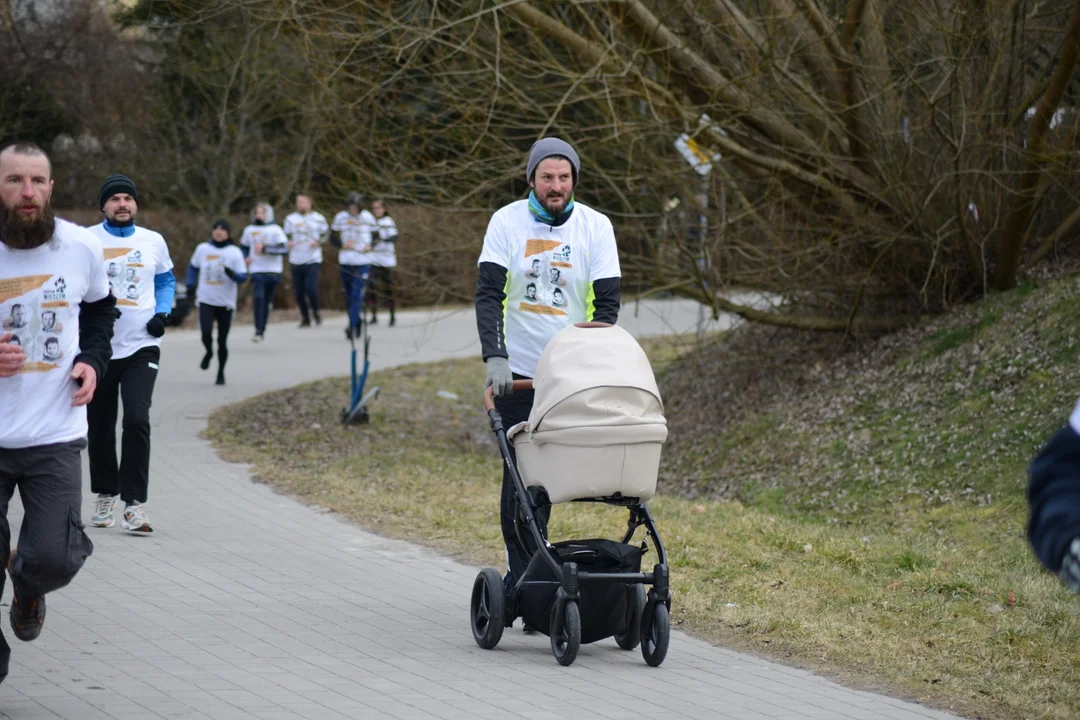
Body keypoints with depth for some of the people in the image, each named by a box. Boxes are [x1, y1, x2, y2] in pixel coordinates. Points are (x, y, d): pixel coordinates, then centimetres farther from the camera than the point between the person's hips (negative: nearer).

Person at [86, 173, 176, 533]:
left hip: (142, 345, 0)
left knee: (137, 420, -15)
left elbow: (166, 281, 18)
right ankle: (105, 495, 28)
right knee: (100, 427, 8)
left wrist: (162, 313, 0)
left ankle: (134, 503, -11)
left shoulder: (153, 241, 5)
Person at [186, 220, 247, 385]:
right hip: (206, 301, 1)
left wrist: (232, 274, -27)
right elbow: (193, 267, 19)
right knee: (206, 333, -18)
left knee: (222, 340, 5)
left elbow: (243, 277, -6)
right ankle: (209, 353, 17)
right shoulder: (202, 249, 3)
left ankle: (221, 373, 23)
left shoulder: (234, 252, -3)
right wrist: (190, 285, 7)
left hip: (226, 303, 0)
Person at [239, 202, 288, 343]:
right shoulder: (249, 230, 8)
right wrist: (245, 257, 3)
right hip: (256, 270, 1)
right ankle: (258, 331, -17)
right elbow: (243, 246, 23)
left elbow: (284, 248, -12)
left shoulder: (275, 230, -3)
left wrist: (265, 248, -21)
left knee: (267, 301, 7)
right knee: (258, 298, -16)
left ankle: (262, 329, 23)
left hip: (273, 270, -1)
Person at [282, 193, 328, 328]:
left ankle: (315, 312, 8)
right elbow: (286, 236, 15)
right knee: (299, 291, 1)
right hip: (296, 260, 3)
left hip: (313, 260, -3)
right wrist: (288, 242, -6)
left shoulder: (318, 218, 4)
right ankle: (305, 318, 17)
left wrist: (318, 242, -9)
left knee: (311, 288, -17)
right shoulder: (290, 219, 9)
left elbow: (326, 235, 10)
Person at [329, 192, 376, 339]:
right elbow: (332, 238, 8)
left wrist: (370, 245, -10)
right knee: (349, 295, 8)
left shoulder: (367, 217, -1)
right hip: (345, 261, 3)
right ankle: (357, 323, 23)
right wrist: (342, 245, -12)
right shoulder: (340, 217, 2)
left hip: (363, 262, -3)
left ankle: (352, 326, -18)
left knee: (357, 295, -13)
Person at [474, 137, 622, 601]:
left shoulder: (595, 226, -1)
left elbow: (607, 302, -1)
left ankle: (523, 574, 13)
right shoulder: (507, 222, -4)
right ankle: (524, 575, -1)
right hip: (517, 370, -1)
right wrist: (494, 357, -22)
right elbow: (488, 295, -9)